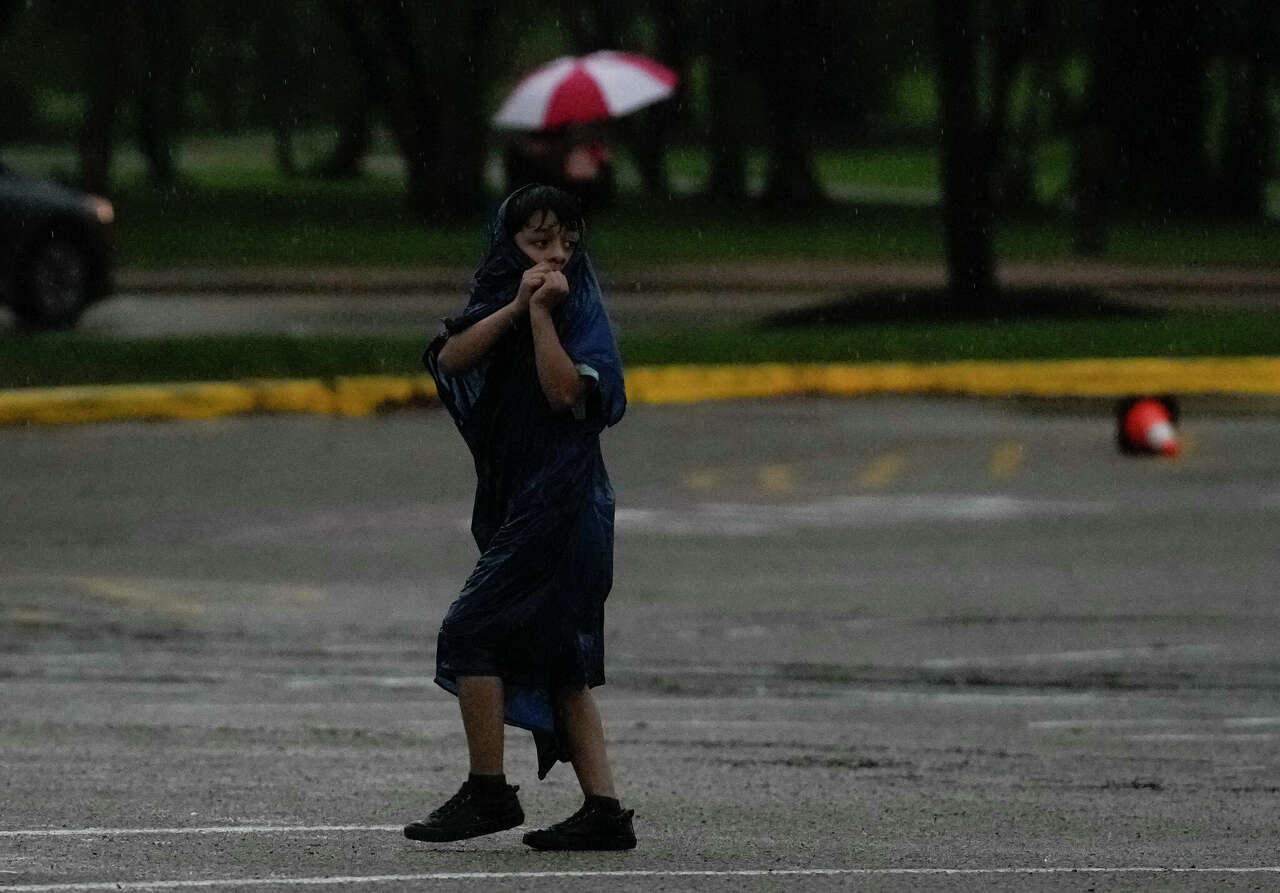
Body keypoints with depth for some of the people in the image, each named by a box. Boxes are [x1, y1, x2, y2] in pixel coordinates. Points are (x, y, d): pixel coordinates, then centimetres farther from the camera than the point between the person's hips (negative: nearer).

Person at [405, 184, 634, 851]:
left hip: (560, 501, -8)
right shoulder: (494, 304, 13)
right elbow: (449, 359, -5)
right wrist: (516, 306, -14)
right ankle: (604, 811, 5)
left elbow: (566, 392, -19)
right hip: (516, 499, 8)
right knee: (559, 665, 5)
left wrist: (542, 314, -16)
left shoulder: (581, 311, -5)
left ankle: (487, 791, -3)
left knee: (471, 632, -10)